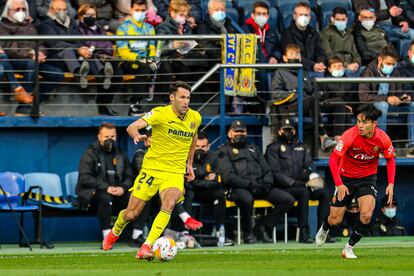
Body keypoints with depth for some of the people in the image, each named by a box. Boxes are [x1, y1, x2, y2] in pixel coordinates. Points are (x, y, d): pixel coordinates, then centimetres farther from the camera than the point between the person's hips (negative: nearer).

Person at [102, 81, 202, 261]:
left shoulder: (195, 118, 2)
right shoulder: (161, 113, -12)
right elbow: (132, 127, -23)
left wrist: (190, 163, 24)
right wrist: (137, 136, -45)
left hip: (175, 173, 2)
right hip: (152, 168, -2)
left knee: (169, 202, -31)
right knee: (131, 214, 3)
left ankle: (147, 246, -30)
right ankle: (115, 232, 39)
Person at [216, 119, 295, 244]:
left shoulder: (253, 149, 30)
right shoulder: (224, 151, 11)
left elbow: (267, 170, 23)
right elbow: (228, 176, -5)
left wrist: (267, 183, -1)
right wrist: (249, 184, -17)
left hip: (260, 186, 6)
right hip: (238, 188, -6)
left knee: (288, 200, -12)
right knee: (247, 199, -42)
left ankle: (263, 227, -3)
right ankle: (248, 233, -17)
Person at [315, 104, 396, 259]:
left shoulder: (383, 139, -18)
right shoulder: (350, 136, -26)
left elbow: (390, 159, 1)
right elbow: (333, 159, -19)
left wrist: (391, 184, -8)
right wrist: (339, 184, -27)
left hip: (368, 178, 1)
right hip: (346, 177, -1)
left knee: (366, 215, -22)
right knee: (335, 220, 3)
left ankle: (349, 247, 0)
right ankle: (324, 228, 42)